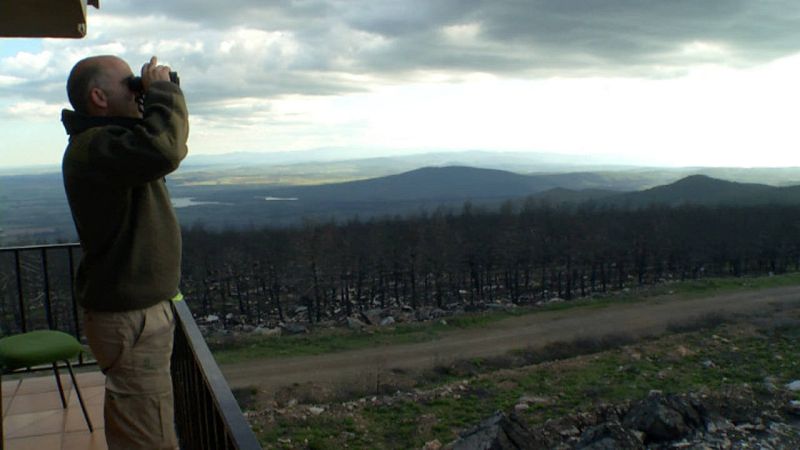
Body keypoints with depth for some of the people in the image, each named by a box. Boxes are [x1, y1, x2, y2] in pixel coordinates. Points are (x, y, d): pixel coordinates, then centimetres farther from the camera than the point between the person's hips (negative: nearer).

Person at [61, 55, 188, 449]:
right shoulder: (93, 147, -22)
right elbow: (163, 149, -41)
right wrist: (162, 90, -22)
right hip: (130, 318, -11)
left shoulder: (106, 140, 13)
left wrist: (158, 94, 7)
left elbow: (171, 147, 24)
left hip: (134, 309, 11)